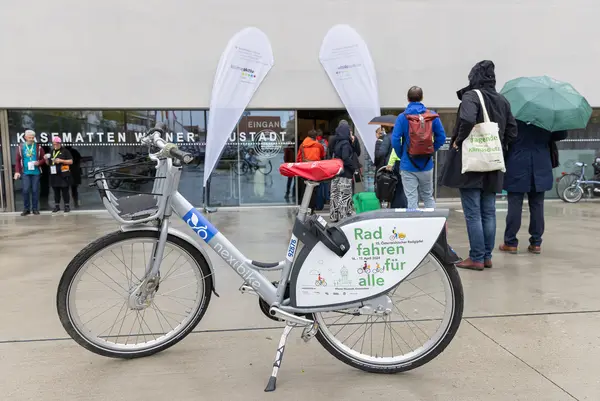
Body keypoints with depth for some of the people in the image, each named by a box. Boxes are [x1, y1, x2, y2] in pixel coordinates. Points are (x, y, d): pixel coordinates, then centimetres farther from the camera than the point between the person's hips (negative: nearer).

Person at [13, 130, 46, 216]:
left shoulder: (38, 147, 4)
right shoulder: (21, 147, 5)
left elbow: (43, 159, 7)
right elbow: (17, 160, 5)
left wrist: (39, 162, -14)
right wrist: (17, 171, -3)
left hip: (36, 172, 0)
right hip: (25, 172, 0)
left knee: (35, 190, 4)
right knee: (25, 191, -3)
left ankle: (35, 208, 12)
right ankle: (26, 208, 8)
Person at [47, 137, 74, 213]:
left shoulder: (65, 151, 1)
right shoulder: (51, 152, 16)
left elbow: (71, 161, -5)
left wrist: (61, 160, -15)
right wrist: (46, 159, 0)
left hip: (63, 174, -5)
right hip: (54, 174, 5)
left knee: (65, 190, -2)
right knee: (56, 191, 8)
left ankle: (67, 205, 4)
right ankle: (57, 206, 15)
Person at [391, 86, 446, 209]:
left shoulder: (402, 117, -7)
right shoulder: (433, 116, -1)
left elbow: (395, 140, -14)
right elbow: (441, 137, 0)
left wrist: (401, 155, 1)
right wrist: (431, 151, 11)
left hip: (408, 166, -2)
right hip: (427, 165, 2)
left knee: (412, 199, 3)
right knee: (428, 197, 16)